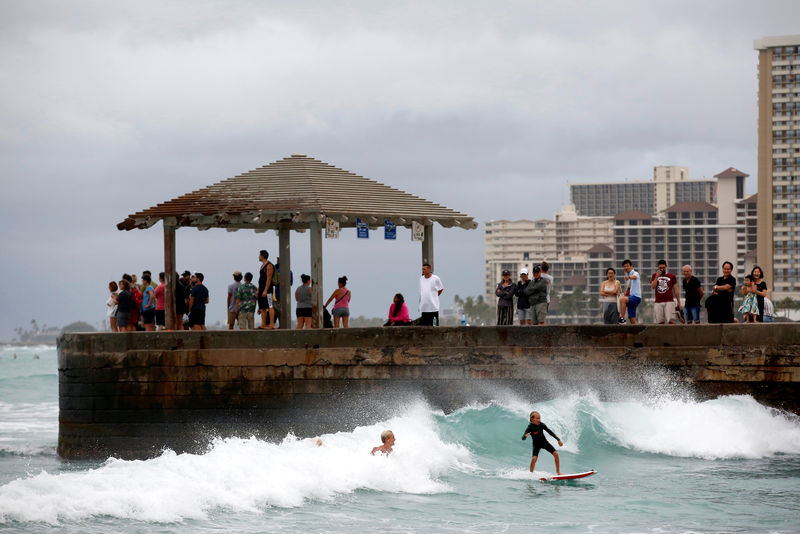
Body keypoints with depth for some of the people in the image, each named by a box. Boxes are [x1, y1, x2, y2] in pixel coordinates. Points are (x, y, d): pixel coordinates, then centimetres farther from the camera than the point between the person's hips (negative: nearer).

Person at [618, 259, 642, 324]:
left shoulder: (635, 273, -7)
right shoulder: (627, 275, 18)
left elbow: (634, 277, -35)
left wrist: (629, 277, -55)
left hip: (636, 297, -9)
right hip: (630, 297, 9)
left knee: (622, 299, -34)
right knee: (632, 320, 5)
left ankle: (622, 318, -33)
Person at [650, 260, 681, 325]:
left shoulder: (672, 276, 8)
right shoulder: (654, 276, 12)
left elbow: (676, 290, 9)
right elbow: (653, 286, -2)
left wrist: (678, 302, 5)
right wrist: (657, 276, -9)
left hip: (669, 302, -2)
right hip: (658, 302, 2)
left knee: (671, 320, -13)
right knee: (660, 322, 1)